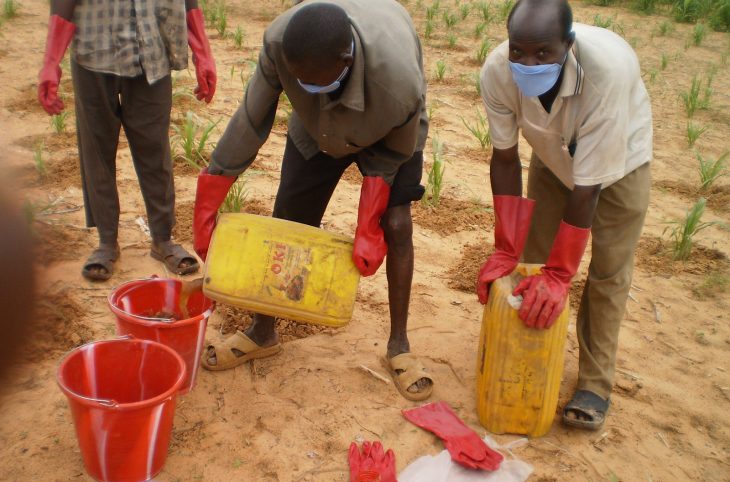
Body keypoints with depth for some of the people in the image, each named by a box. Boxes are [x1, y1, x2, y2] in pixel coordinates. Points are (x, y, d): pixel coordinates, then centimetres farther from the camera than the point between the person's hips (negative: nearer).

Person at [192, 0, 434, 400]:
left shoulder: (401, 86, -44)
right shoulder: (280, 41, -38)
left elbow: (392, 154, -23)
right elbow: (251, 122, -25)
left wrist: (368, 230, -26)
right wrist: (207, 204, -22)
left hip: (388, 134, -2)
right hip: (316, 130, 3)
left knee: (396, 226, -17)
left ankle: (398, 345, 4)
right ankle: (262, 332, 23)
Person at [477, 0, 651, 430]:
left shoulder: (609, 67, -42)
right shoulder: (498, 72, -32)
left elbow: (586, 186, -37)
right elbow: (505, 158, -20)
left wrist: (560, 274, -33)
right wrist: (506, 250, -21)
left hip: (620, 159, -3)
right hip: (553, 155, 3)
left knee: (608, 272, -5)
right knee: (535, 260, 2)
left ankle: (596, 383, 10)